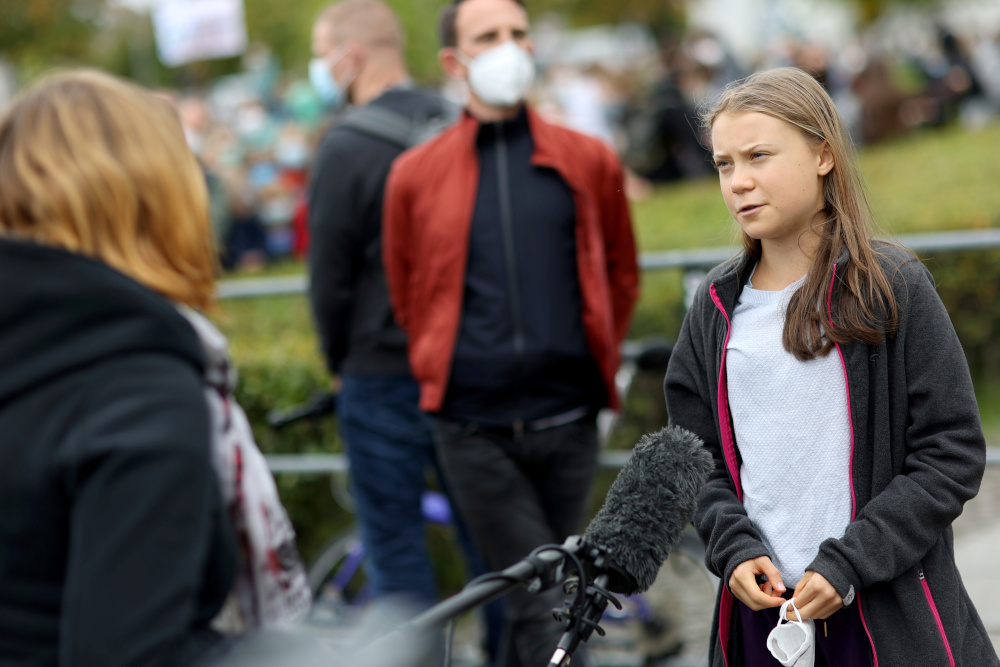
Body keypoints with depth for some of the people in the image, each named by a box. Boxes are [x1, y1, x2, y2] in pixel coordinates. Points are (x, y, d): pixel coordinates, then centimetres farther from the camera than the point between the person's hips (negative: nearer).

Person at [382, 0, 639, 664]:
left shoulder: (588, 161, 7)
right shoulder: (416, 174, 3)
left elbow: (621, 274, 18)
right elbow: (408, 295, 15)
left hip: (567, 422, 2)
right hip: (473, 428, -2)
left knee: (531, 602, 13)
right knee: (547, 611, -9)